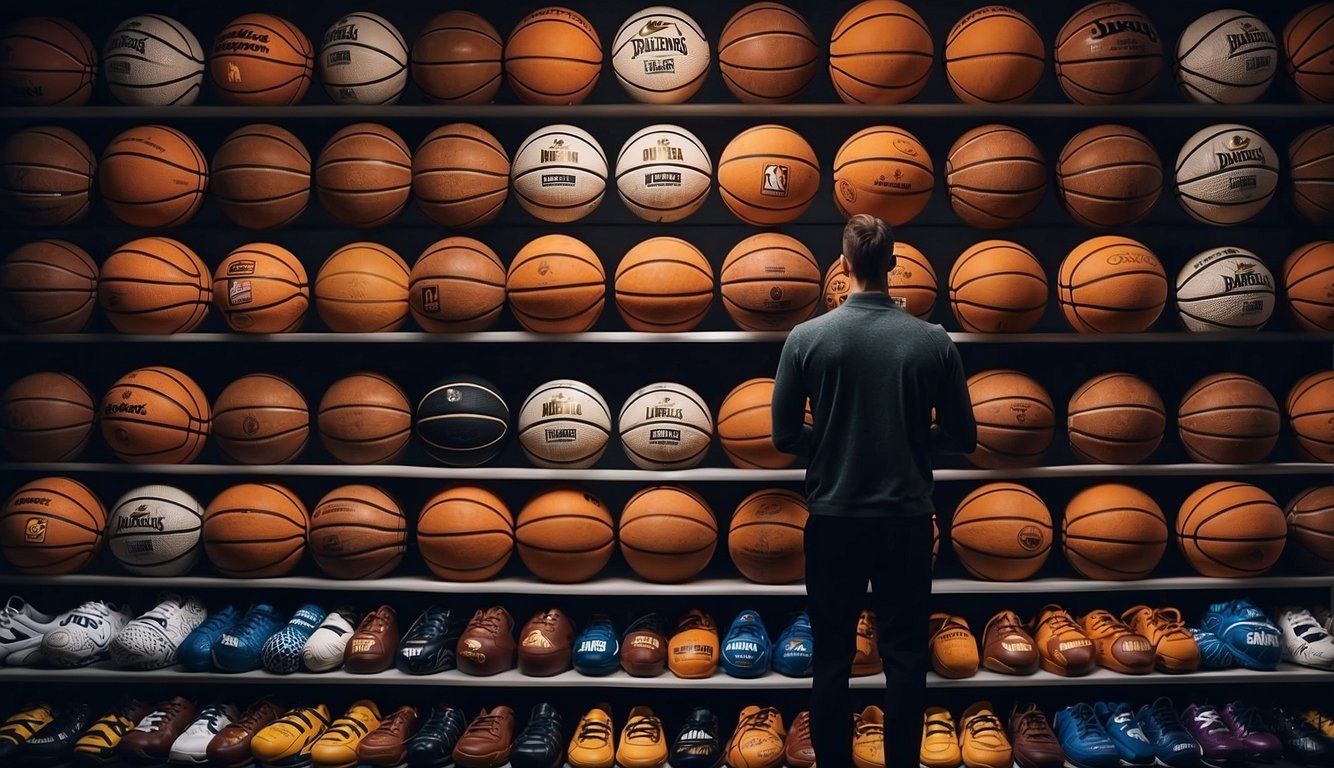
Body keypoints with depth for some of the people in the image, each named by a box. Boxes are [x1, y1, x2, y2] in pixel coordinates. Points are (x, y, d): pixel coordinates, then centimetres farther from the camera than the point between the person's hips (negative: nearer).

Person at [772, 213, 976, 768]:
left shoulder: (808, 337, -7)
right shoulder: (934, 342, -5)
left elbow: (785, 436, -4)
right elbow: (962, 438, 2)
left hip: (833, 519, 0)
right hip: (906, 519, 1)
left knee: (832, 660, 10)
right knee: (905, 658, 11)